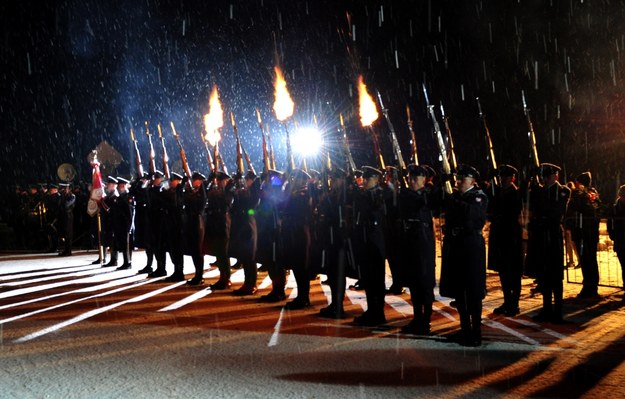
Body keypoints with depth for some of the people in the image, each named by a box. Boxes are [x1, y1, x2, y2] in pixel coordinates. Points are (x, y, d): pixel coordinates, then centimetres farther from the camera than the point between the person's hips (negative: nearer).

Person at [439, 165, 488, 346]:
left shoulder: (479, 197, -6)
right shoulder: (454, 195, 13)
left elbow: (470, 211, -27)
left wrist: (451, 199, -27)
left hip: (471, 246, -6)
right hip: (454, 246, 6)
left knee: (473, 291, -2)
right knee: (458, 290, 11)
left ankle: (476, 332, 5)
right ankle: (465, 329, 22)